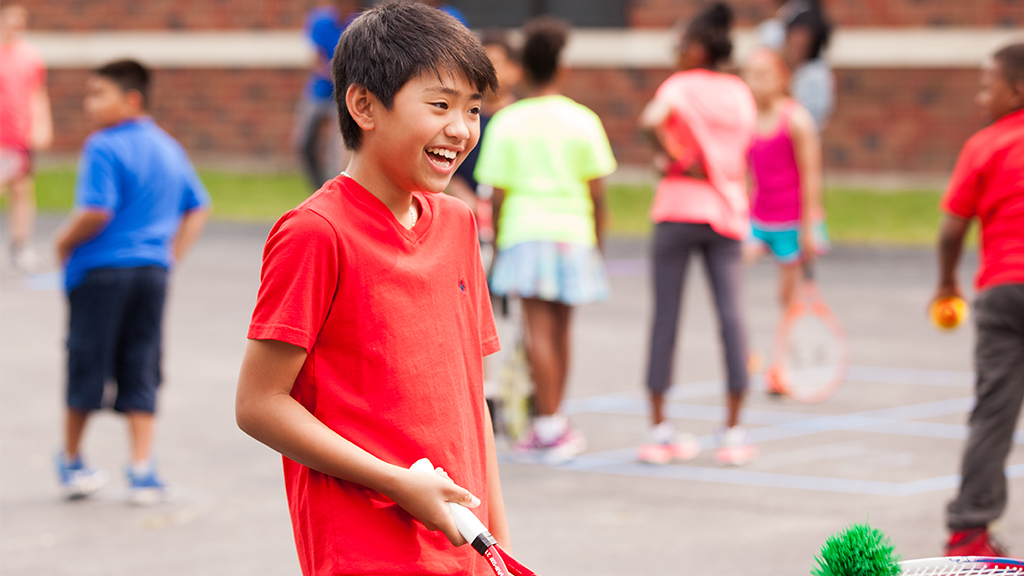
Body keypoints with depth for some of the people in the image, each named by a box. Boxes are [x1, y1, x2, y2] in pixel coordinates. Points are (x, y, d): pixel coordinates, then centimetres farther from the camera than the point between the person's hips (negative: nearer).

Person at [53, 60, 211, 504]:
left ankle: (71, 462, 23)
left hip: (101, 269, -6)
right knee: (141, 372, 9)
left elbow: (96, 212, -23)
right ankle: (143, 469, 2)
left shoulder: (104, 148, -13)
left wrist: (65, 240, -7)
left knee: (88, 364, 8)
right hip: (153, 270, 6)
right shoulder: (168, 148, 10)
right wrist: (173, 254, 15)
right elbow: (198, 208, 16)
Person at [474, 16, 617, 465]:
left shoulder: (506, 123, 1)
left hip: (524, 232, -2)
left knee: (539, 330, -6)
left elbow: (498, 195, 0)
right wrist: (597, 242, 13)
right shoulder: (582, 120, 3)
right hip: (572, 232, 2)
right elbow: (598, 192, 3)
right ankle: (552, 421, 22)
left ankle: (549, 425, -12)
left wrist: (496, 245, 9)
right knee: (560, 330, 13)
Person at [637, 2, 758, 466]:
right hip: (727, 211, 3)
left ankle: (659, 428, 5)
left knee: (665, 316, 3)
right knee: (731, 314, 0)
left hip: (679, 208, -3)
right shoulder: (740, 93, 10)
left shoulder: (681, 85, -5)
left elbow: (651, 120, -24)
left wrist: (675, 158, -13)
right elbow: (743, 158, 11)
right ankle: (733, 433, -2)